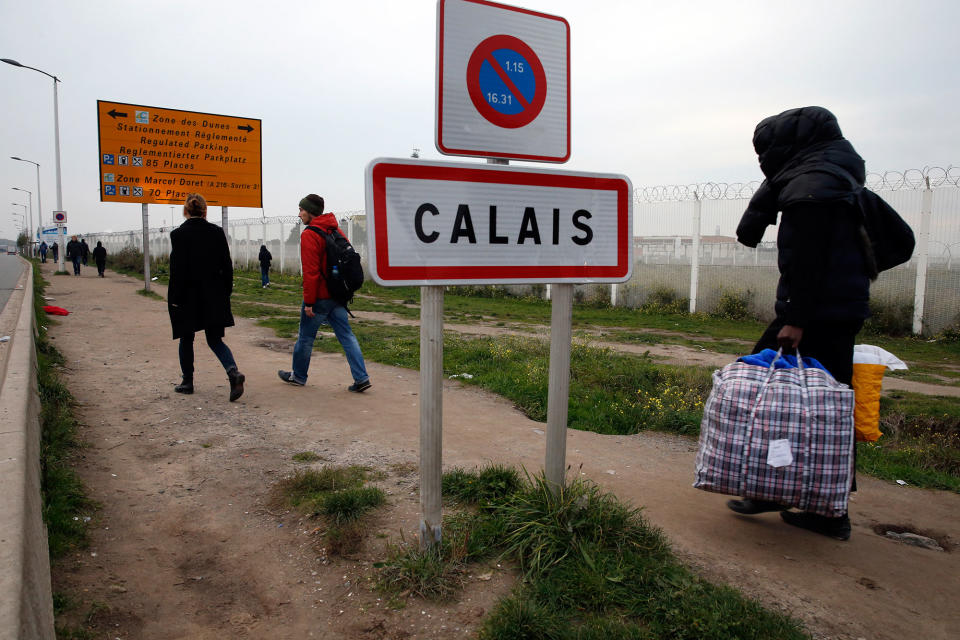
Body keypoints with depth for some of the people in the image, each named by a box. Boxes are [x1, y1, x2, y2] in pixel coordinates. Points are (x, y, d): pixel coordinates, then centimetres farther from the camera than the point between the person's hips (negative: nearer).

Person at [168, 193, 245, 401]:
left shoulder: (178, 234, -10)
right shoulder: (217, 232, 0)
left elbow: (177, 269, -12)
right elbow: (227, 265, 2)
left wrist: (175, 299, -5)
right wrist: (226, 293, 10)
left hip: (187, 297, -3)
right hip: (213, 298, 3)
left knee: (186, 340, 15)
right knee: (215, 339, 8)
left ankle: (187, 382, 25)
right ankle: (233, 372, -15)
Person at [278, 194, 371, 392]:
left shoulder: (309, 235, -13)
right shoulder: (336, 230, 12)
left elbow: (311, 272, -19)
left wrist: (308, 302, -16)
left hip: (319, 297, -7)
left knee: (305, 337, 10)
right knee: (346, 335, 6)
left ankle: (298, 375, 26)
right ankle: (361, 378, 0)